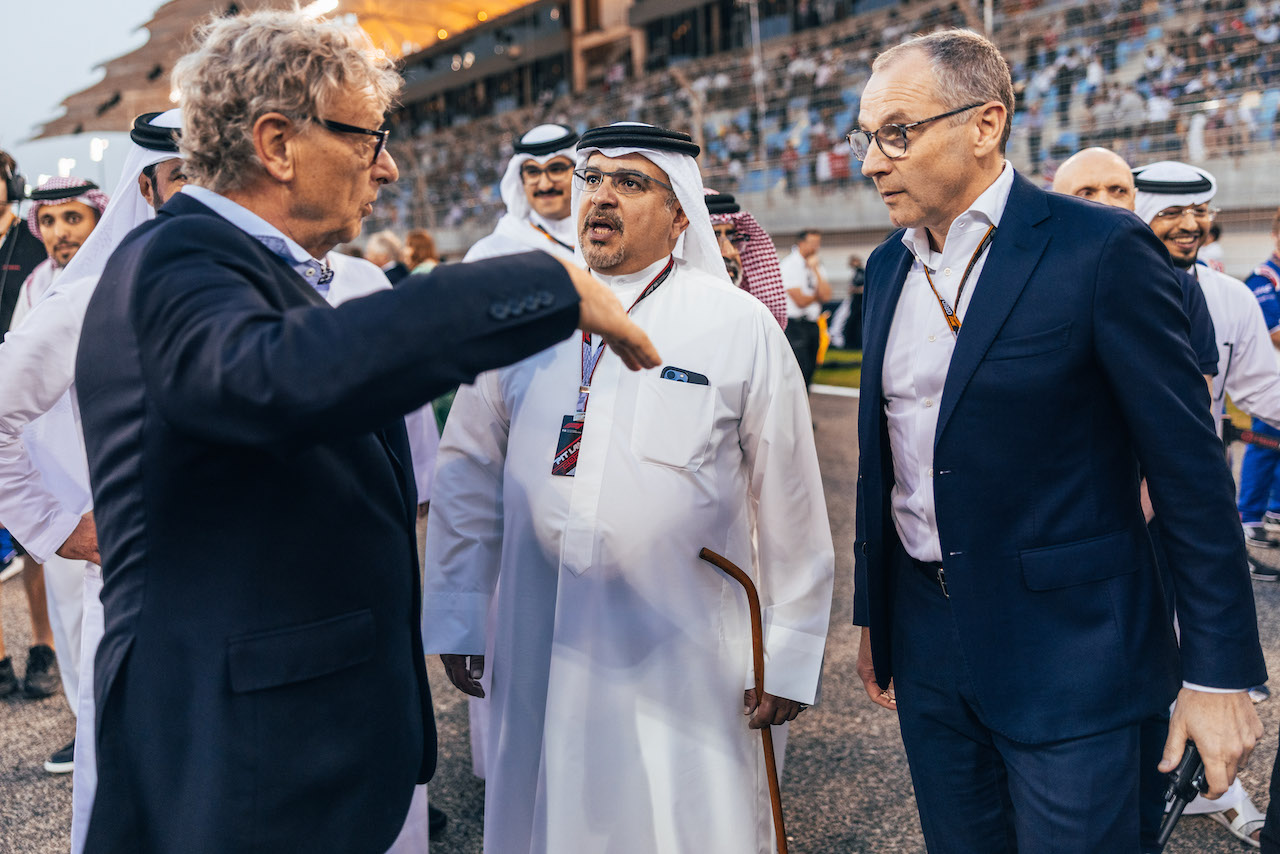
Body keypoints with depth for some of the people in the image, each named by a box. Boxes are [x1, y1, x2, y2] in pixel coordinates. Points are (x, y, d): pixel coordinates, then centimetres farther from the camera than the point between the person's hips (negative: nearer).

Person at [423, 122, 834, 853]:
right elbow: (470, 475, 7)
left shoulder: (741, 326, -5)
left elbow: (790, 506, -2)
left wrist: (791, 657, 0)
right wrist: (457, 619, 7)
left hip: (683, 663, -2)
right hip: (540, 656, 3)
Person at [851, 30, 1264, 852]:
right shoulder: (889, 266, 7)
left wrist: (1220, 673, -10)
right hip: (925, 643, 6)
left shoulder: (1103, 250, -12)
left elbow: (1191, 469, -11)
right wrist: (874, 616, 17)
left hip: (1068, 657, -5)